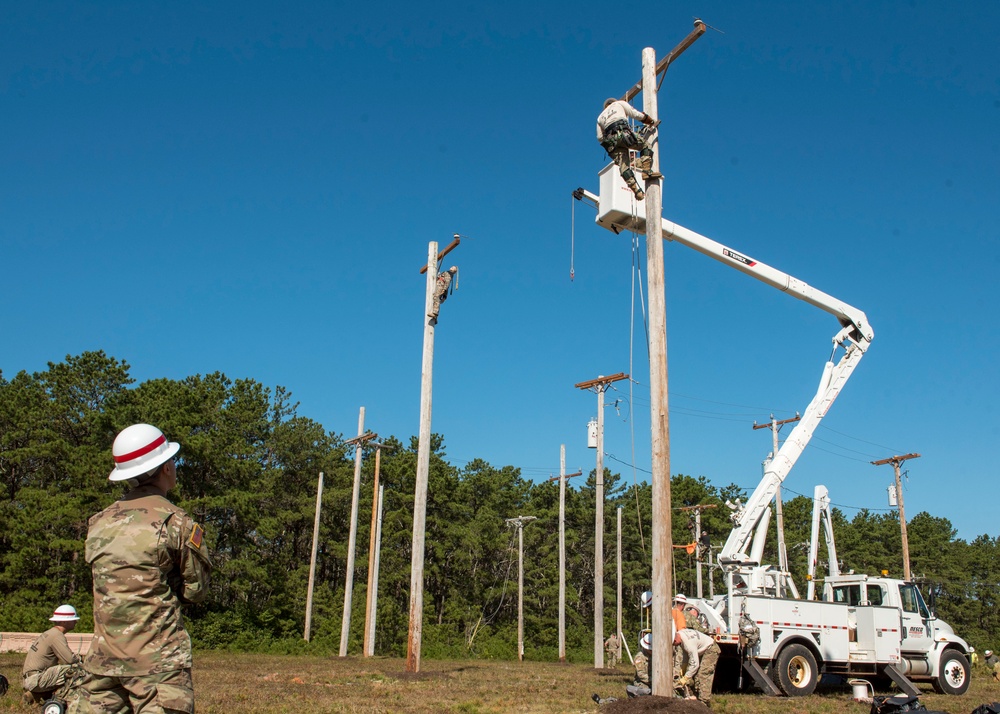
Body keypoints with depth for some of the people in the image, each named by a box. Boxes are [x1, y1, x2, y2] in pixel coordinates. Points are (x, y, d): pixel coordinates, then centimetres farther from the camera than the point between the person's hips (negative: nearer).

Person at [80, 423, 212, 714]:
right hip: (157, 660, -5)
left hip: (103, 658, 6)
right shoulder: (177, 522, -8)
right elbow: (195, 590, 0)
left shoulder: (99, 522, 9)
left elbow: (114, 584, 14)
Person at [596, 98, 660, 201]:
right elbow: (636, 114, 14)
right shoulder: (619, 103, 25)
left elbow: (600, 137, 23)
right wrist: (651, 121, 27)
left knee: (623, 166, -5)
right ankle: (646, 171, -13)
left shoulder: (600, 117, 34)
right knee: (645, 146, 11)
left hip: (611, 140, 3)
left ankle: (636, 190, -20)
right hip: (624, 133, -3)